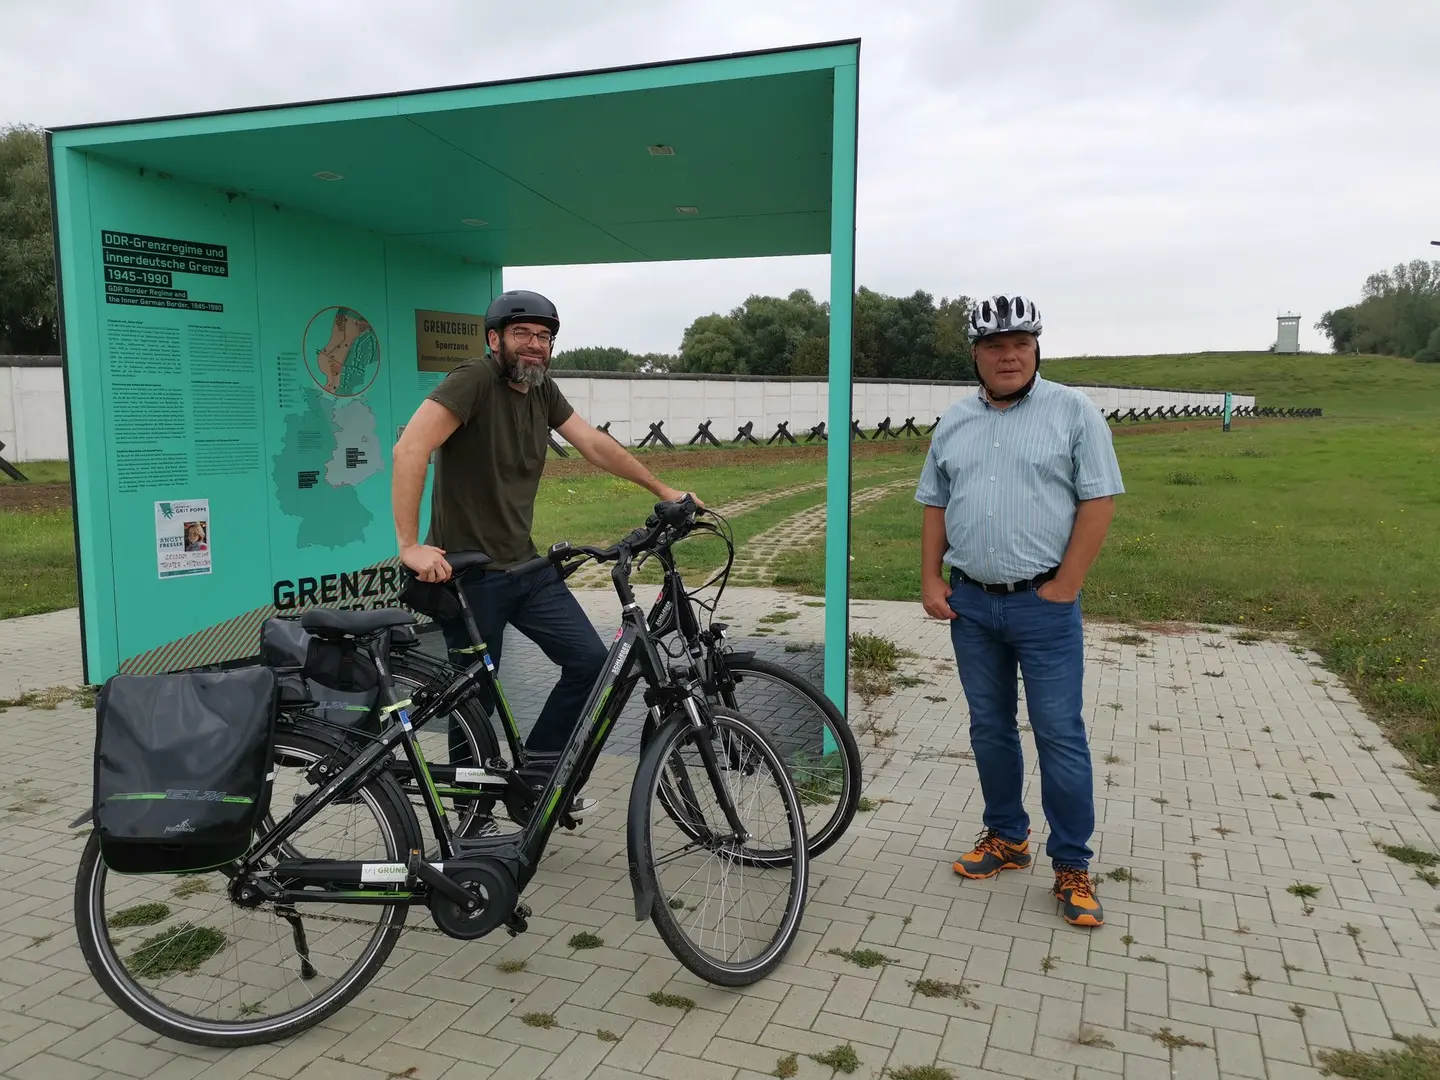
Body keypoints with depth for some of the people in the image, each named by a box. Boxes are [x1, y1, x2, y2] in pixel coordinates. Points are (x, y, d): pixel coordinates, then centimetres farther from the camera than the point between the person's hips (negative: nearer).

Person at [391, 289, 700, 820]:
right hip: (468, 572, -7)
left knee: (590, 660, 2)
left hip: (525, 565, 7)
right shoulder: (475, 379, -16)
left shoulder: (543, 390, 7)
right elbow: (410, 447, -26)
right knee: (477, 698, 3)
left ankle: (536, 769, 20)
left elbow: (595, 444, 12)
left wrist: (661, 489, 13)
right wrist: (410, 545, -30)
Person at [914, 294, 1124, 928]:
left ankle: (1072, 868, 12)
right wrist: (931, 580, 4)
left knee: (1060, 735, 0)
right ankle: (1006, 839, 30)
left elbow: (1098, 502, -8)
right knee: (989, 728, 14)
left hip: (1043, 603, -4)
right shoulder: (955, 422, 10)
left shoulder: (1073, 413, -4)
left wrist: (1065, 586, -13)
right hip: (970, 602, 5)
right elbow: (935, 507, 13)